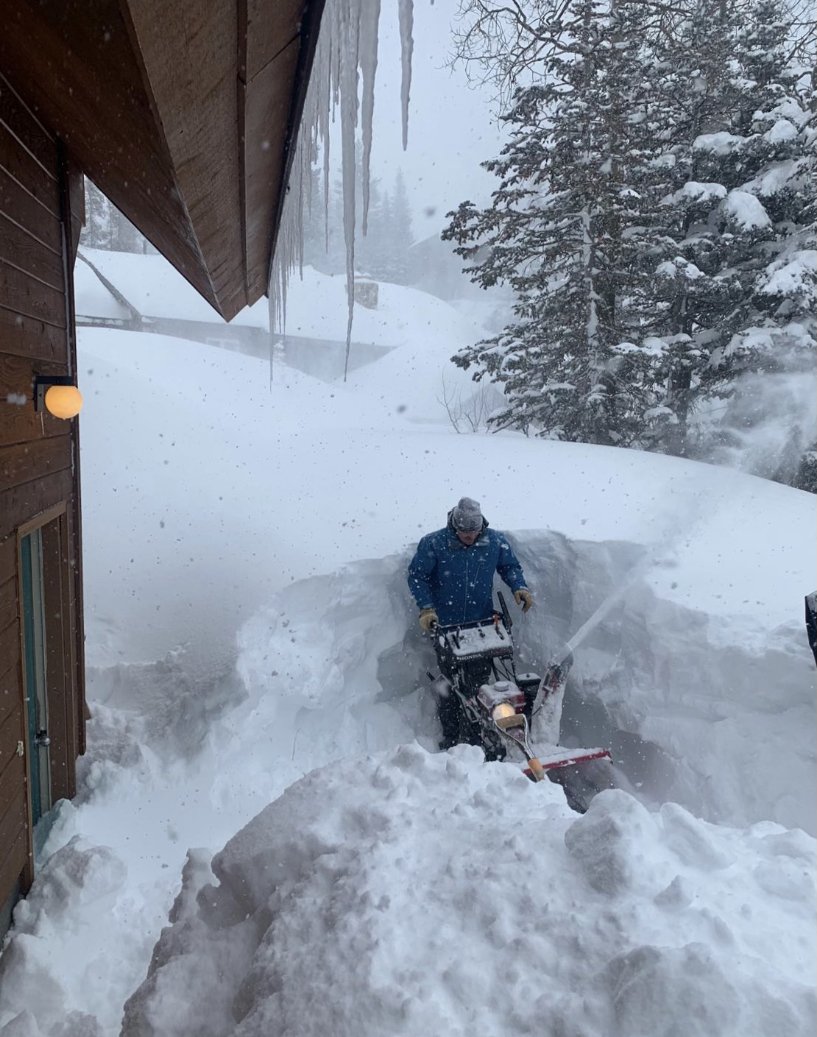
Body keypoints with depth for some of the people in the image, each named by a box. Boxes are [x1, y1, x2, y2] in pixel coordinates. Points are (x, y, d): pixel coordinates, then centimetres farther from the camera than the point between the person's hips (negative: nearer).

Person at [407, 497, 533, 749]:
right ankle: (450, 739, 16)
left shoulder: (495, 541, -3)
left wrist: (519, 587, -6)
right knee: (449, 683, 2)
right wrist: (426, 608, -15)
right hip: (446, 626, -2)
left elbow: (510, 567, 13)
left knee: (480, 681, 9)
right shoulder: (433, 544, -11)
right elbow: (417, 576, -5)